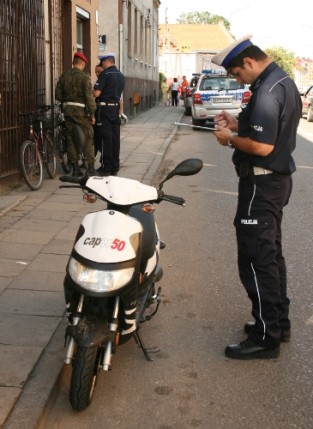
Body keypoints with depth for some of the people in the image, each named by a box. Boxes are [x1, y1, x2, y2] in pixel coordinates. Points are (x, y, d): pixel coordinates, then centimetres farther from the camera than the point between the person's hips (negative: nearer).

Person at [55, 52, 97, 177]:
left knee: (70, 139, 9)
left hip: (68, 109, 5)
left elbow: (58, 94, 7)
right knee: (88, 138, 3)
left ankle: (75, 168, 11)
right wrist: (92, 114, -9)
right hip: (81, 110, -5)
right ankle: (90, 167, 2)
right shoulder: (84, 76, -9)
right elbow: (89, 96, -14)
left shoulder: (64, 76, 6)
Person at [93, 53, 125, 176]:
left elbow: (96, 93, -17)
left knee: (105, 138, -3)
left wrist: (91, 91, 3)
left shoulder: (105, 74, -11)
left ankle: (106, 168, 0)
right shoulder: (121, 76, 12)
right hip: (116, 108, 7)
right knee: (115, 137, 8)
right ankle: (115, 167, 12)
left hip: (104, 108, -7)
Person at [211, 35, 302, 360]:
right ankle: (279, 322, 31)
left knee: (256, 260, -4)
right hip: (278, 178, 11)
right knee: (271, 254, 19)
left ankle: (266, 337, 5)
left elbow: (262, 146, -27)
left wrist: (230, 138, -12)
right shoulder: (283, 80, 12)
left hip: (262, 183, -11)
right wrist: (238, 124, 9)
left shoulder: (267, 91, -21)